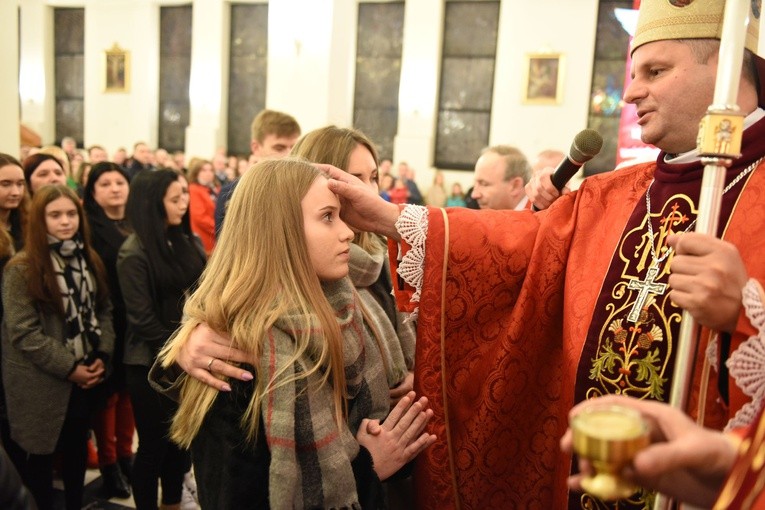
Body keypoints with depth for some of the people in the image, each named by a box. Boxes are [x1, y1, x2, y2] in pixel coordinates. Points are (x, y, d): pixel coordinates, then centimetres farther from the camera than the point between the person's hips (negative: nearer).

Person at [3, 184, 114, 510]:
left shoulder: (89, 261, 6)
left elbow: (104, 311, 8)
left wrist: (102, 356, -6)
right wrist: (69, 367, -16)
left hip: (86, 377, 5)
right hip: (42, 383, -5)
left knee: (77, 449, 19)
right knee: (42, 455, 11)